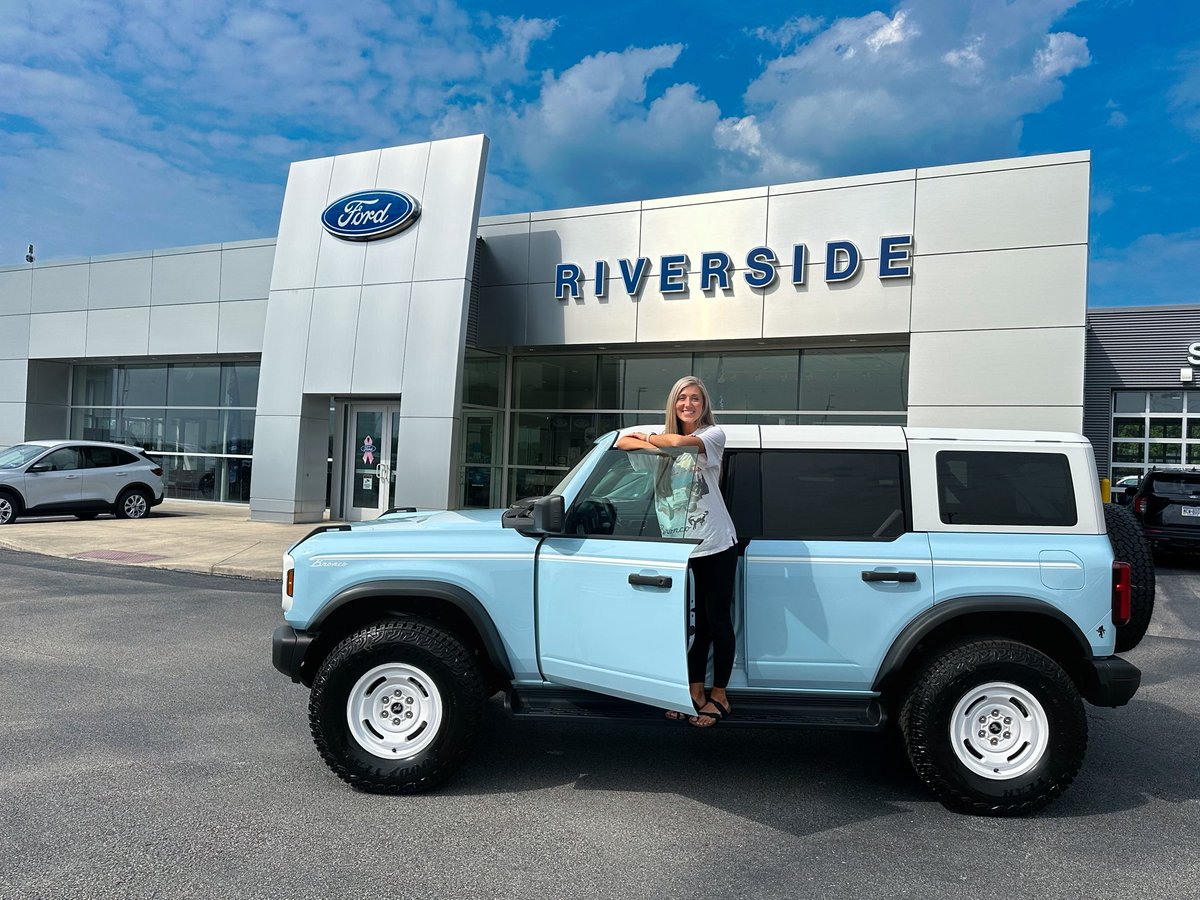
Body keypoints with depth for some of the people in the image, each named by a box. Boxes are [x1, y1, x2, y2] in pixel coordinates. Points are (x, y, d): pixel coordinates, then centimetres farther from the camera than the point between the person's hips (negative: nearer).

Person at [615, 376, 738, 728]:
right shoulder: (662, 435, 10)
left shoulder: (714, 434, -5)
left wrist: (649, 437, -6)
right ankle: (695, 692, 22)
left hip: (716, 545, -4)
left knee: (718, 621, 5)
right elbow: (622, 441, -3)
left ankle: (719, 696, 17)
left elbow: (679, 442, -23)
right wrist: (648, 445, -20)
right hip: (678, 547, 4)